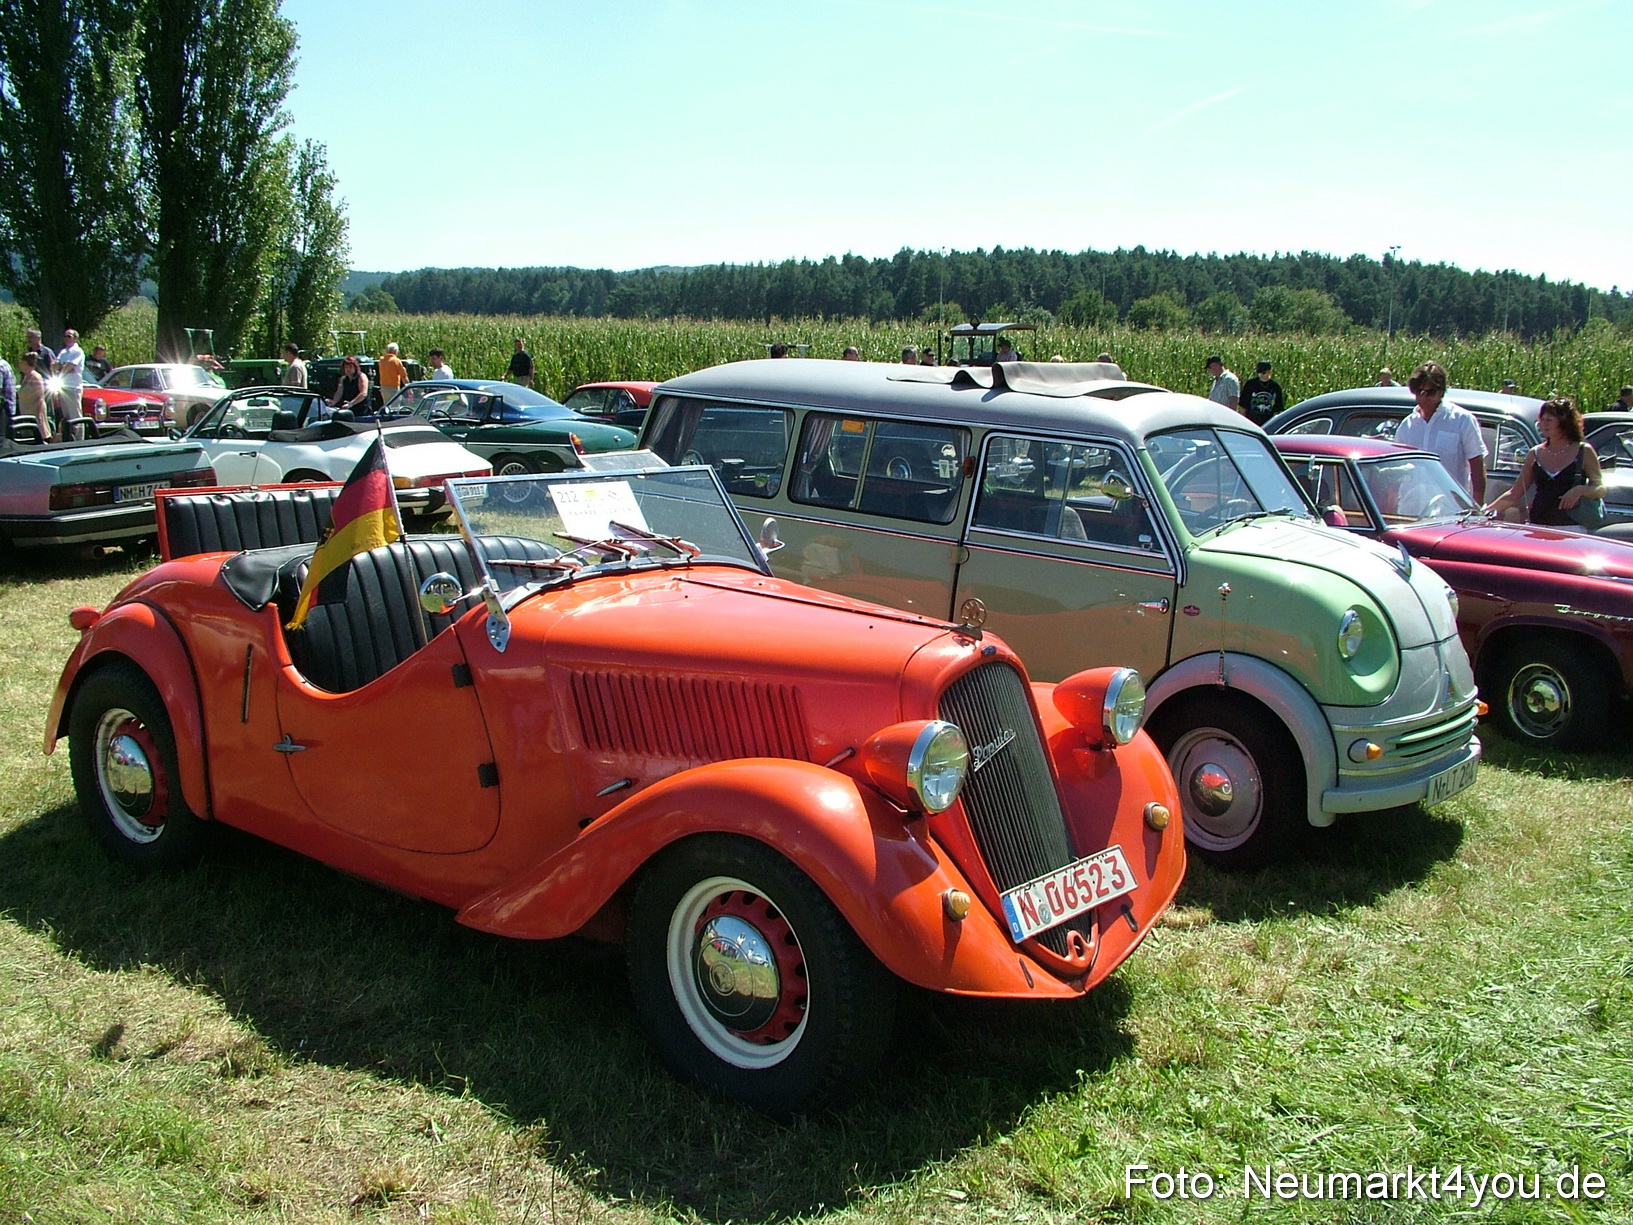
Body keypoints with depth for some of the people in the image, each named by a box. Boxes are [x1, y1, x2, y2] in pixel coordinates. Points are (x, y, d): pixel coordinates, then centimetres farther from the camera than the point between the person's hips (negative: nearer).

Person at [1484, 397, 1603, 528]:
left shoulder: (1584, 452, 2)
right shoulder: (1535, 454, 9)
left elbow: (1600, 489, 4)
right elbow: (1514, 494, 10)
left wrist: (1580, 490, -16)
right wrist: (1488, 510, 0)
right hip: (1536, 527, 3)